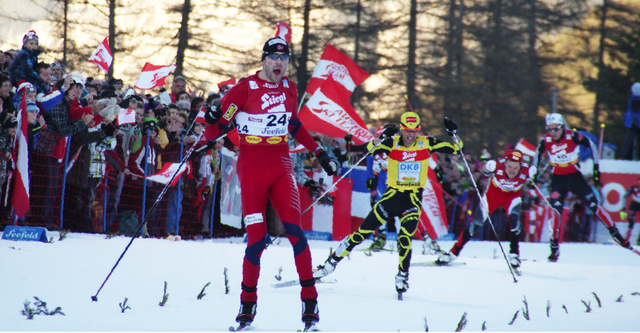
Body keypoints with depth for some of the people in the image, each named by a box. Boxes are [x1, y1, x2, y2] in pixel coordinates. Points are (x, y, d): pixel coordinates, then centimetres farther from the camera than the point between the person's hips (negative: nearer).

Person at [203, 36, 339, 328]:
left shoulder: (288, 88, 8)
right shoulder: (245, 88, -6)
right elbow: (221, 125, -6)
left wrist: (319, 153, 23)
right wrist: (212, 117, -29)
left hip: (281, 167, 3)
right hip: (252, 169, -3)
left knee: (294, 230, -12)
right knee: (256, 239, -7)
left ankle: (309, 299, -8)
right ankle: (248, 301, 10)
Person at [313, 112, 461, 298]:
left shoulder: (426, 144, -2)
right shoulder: (392, 143, -6)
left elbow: (456, 149, 3)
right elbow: (364, 149, -17)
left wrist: (453, 133, -15)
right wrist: (380, 139, -31)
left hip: (413, 198, -1)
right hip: (392, 195, 1)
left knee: (404, 237, -21)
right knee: (363, 231, 0)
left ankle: (402, 277, -3)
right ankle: (330, 264, 11)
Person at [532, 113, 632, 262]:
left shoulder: (572, 136, -18)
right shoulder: (545, 140, -11)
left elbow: (591, 145, -6)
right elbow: (537, 155, 7)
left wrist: (596, 166, -7)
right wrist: (533, 174, 3)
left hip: (575, 176, -1)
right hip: (558, 179, 1)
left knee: (593, 204, -1)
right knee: (556, 210, -14)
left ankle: (615, 234, 11)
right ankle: (554, 247, -8)